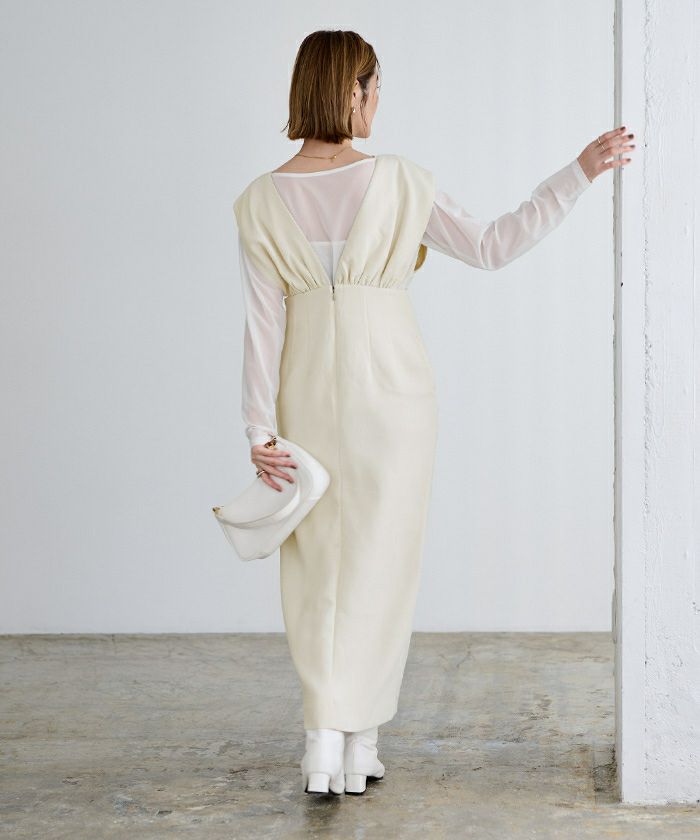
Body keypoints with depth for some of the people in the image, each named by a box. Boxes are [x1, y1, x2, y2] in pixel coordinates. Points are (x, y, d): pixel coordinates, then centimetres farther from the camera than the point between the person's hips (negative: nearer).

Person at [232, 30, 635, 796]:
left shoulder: (261, 202, -6)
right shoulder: (399, 183, -10)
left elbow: (263, 324, -7)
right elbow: (493, 247, -2)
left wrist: (261, 429, -4)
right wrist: (581, 171, 3)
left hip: (310, 401, 2)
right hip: (393, 395, -1)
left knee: (318, 569, 12)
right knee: (378, 563, 8)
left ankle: (324, 741, 6)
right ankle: (359, 744, 12)